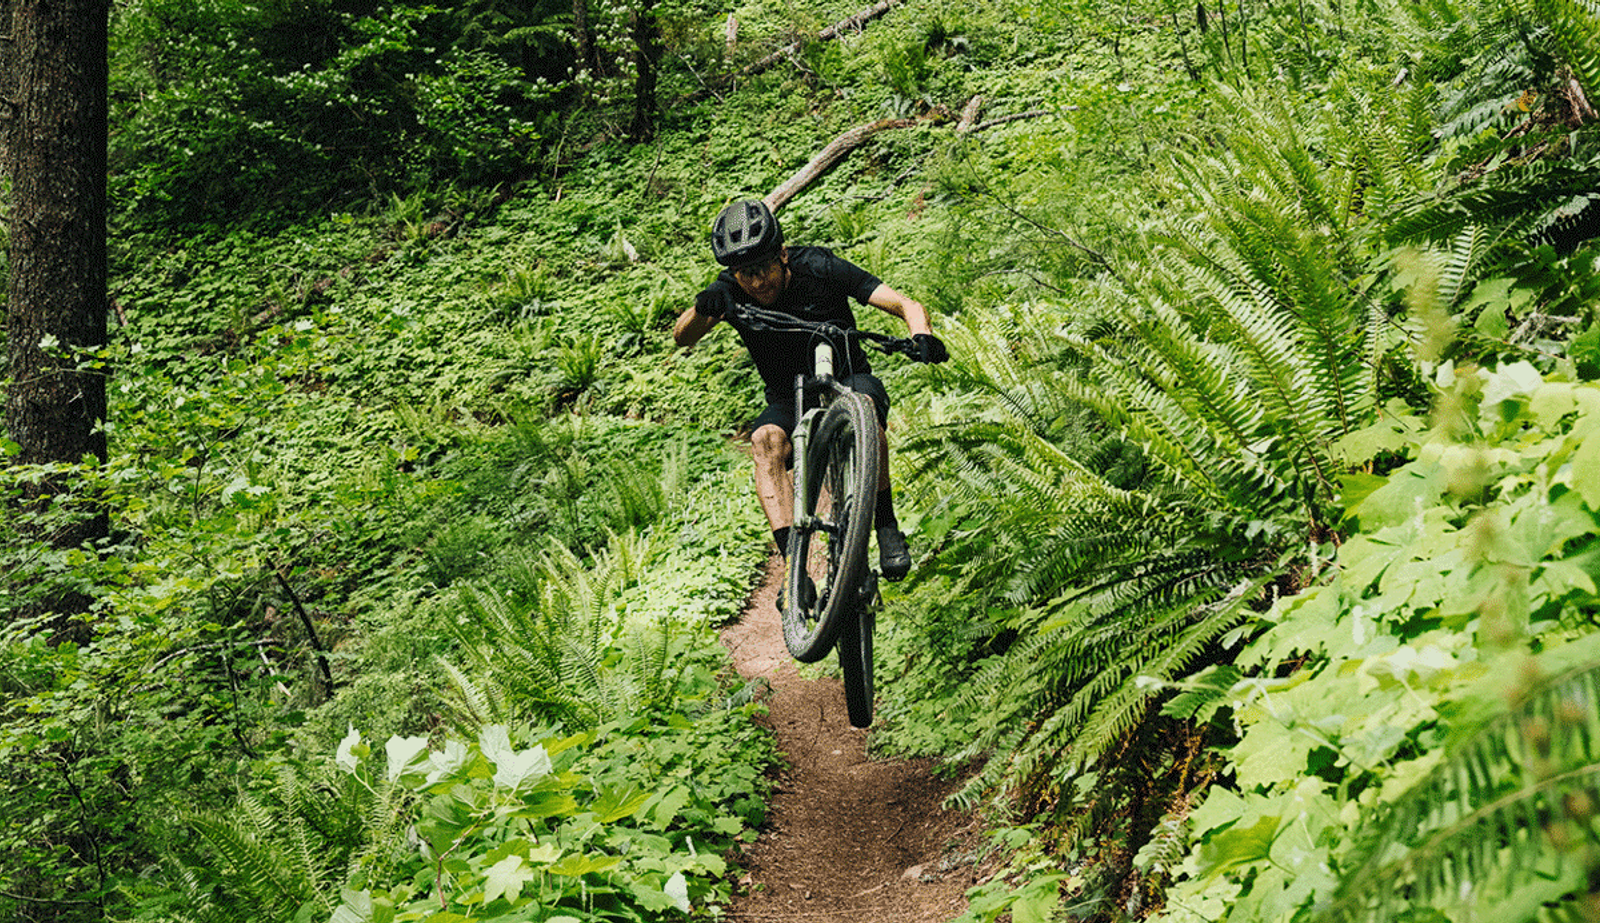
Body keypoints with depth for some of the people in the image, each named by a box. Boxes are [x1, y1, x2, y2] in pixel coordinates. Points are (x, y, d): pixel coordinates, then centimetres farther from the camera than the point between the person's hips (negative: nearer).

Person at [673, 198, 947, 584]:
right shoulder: (731, 291, -12)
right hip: (788, 399, 2)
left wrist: (921, 337, -44)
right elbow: (682, 338, -25)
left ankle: (887, 527, -26)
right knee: (766, 441, -31)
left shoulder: (818, 269, -19)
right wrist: (702, 310, -47)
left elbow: (908, 306, -21)